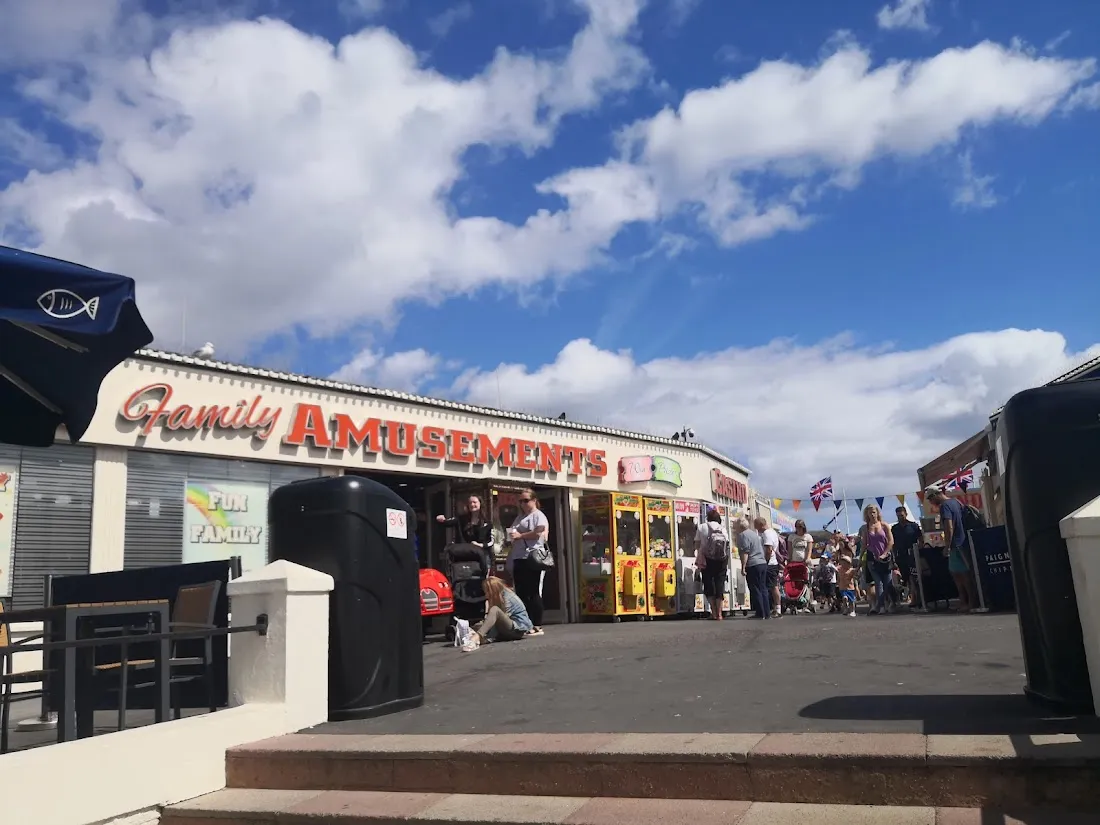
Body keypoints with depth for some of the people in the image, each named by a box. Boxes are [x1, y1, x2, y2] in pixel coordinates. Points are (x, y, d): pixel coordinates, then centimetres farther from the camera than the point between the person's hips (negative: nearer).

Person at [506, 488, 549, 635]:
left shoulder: (538, 515, -1)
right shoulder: (520, 517, 23)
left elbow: (539, 533, -16)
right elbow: (514, 535, 27)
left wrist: (520, 535, -13)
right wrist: (511, 536, 6)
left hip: (532, 558, -8)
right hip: (518, 559, 8)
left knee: (534, 593, -5)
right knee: (521, 593, 8)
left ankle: (537, 626, -1)